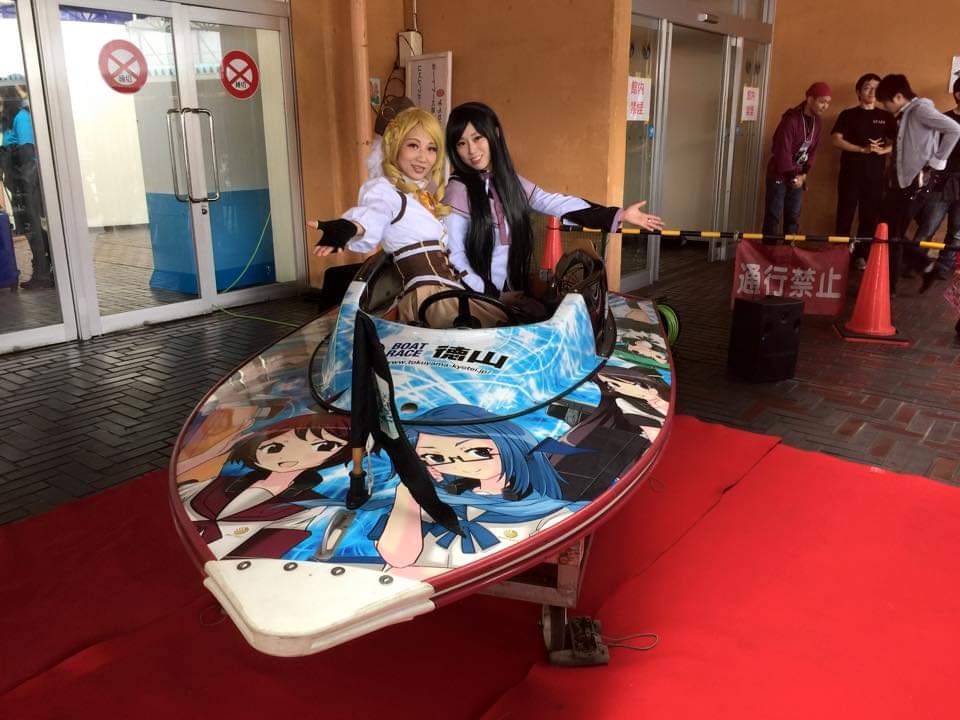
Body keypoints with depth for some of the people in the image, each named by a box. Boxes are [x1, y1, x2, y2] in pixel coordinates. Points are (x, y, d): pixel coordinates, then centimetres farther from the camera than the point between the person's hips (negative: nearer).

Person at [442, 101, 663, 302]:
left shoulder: (511, 182, 7)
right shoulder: (458, 190, -10)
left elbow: (555, 203, 4)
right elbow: (454, 257, -11)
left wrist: (620, 214, 1)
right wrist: (493, 295, -14)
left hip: (515, 293, 5)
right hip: (479, 298, -5)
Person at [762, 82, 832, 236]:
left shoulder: (817, 121, 5)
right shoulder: (791, 119, -19)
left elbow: (812, 150, 9)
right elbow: (782, 152, -21)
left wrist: (803, 174, -2)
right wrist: (792, 176, -15)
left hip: (797, 176, 7)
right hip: (779, 174, -7)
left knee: (794, 217, 9)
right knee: (773, 216, -4)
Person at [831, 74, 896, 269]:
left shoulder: (886, 117, 11)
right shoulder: (848, 114, 4)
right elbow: (836, 140, -8)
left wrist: (882, 150, -14)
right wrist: (862, 149, -17)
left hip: (875, 175, 2)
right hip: (850, 173, -2)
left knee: (870, 217, 4)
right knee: (845, 215, 0)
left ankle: (862, 255, 13)